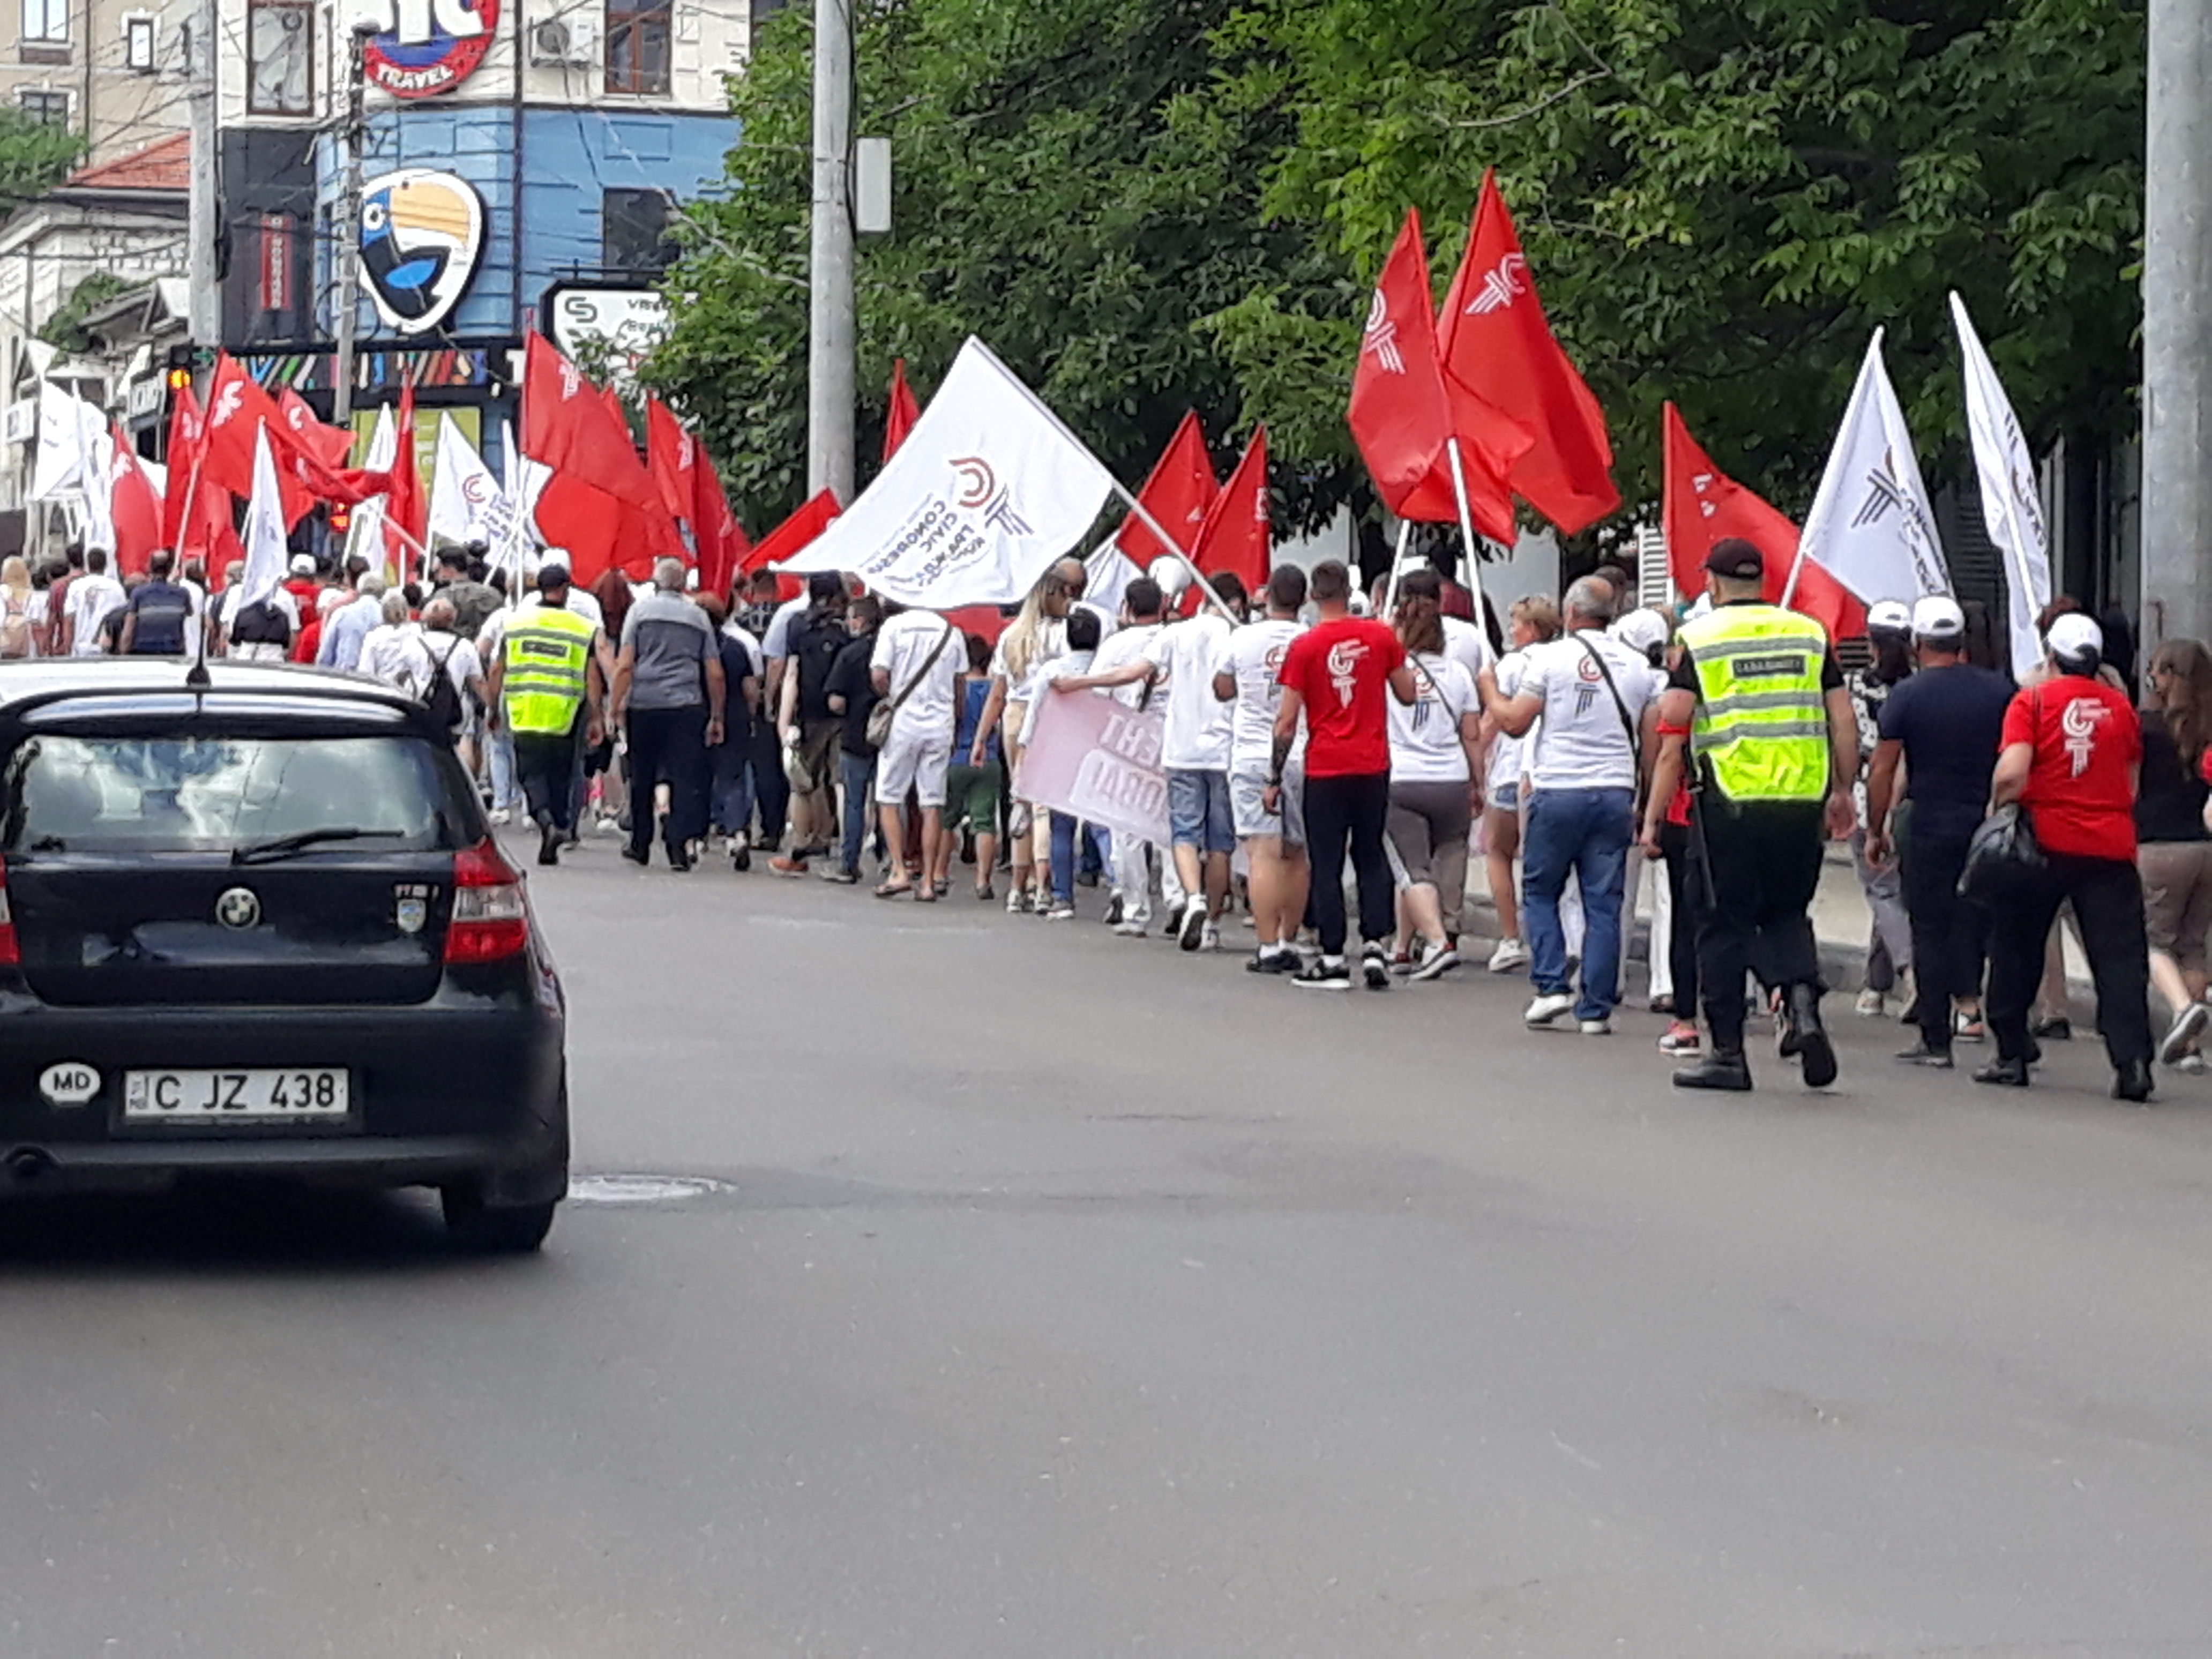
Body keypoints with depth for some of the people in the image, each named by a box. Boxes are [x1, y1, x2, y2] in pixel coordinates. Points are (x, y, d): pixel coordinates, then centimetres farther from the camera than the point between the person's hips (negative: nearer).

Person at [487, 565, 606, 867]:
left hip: (523, 716, 0)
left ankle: (546, 821, -24)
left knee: (532, 773, 4)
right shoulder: (584, 629, 1)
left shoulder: (514, 623, 6)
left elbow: (497, 671, 8)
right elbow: (593, 677, -2)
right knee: (560, 776, 10)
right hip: (564, 717, 0)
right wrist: (595, 718, 2)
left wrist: (493, 709, 18)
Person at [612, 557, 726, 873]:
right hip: (687, 705, 0)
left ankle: (640, 844, 20)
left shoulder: (640, 610, 4)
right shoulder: (698, 617, 11)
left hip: (644, 705, 0)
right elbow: (716, 675, 10)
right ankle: (679, 845, -12)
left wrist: (617, 707, 1)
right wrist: (716, 718, 17)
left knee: (642, 778, 12)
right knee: (685, 776, -2)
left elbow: (625, 666, -3)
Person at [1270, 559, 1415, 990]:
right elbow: (1407, 694, 9)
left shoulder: (1304, 646, -7)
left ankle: (1333, 959, 2)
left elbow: (1287, 721, -6)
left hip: (1325, 769, -3)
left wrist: (1275, 780, 1)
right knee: (1371, 856, 14)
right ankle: (1376, 945, 4)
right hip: (1373, 765, 3)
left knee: (1327, 864, 3)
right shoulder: (1380, 637, -1)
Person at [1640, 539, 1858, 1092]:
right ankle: (1802, 1000, -7)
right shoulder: (1809, 633, 10)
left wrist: (1653, 816, -1)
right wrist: (1843, 791, 20)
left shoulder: (1699, 638, 0)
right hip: (1803, 800, 3)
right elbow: (1844, 722, 8)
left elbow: (1674, 736, -4)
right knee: (1786, 913, 18)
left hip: (1728, 802, -3)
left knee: (1725, 925, 6)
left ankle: (1728, 1052, 7)